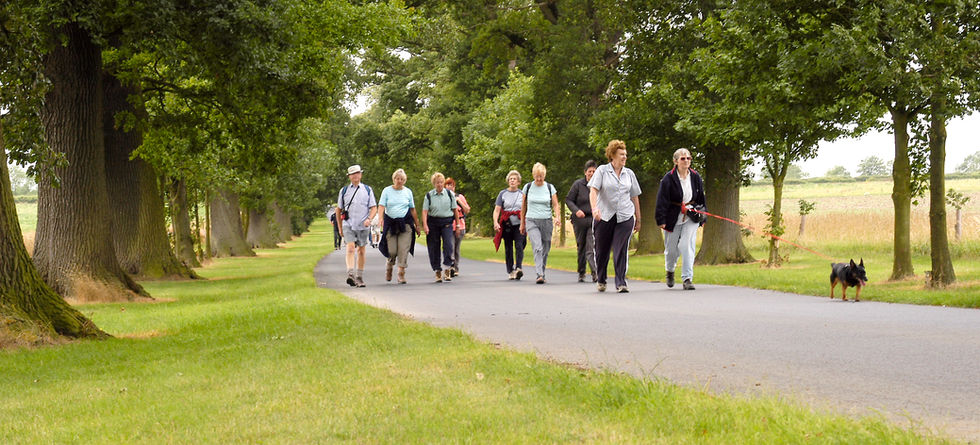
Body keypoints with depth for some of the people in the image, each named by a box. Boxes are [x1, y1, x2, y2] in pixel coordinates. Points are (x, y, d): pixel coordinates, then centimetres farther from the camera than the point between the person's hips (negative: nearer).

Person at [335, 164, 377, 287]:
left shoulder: (367, 190, 7)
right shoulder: (344, 190, 7)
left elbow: (374, 208, 5)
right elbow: (339, 209, 14)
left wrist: (369, 219, -14)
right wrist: (340, 228, 13)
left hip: (363, 226, 1)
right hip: (348, 225, -1)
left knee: (361, 251, 8)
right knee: (350, 248, -18)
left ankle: (359, 277, 18)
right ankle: (350, 274, -31)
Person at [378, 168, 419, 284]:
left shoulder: (408, 192, 9)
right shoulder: (387, 191, 3)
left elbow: (412, 209, 14)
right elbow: (381, 205, -7)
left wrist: (417, 225, 14)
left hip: (405, 223, 1)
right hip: (390, 223, -1)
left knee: (404, 249, -9)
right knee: (392, 250, -3)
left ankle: (401, 273, -4)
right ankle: (389, 265, 29)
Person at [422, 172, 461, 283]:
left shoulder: (449, 194, 4)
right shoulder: (429, 196, 2)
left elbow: (455, 210, 10)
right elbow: (425, 211, -5)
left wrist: (457, 225, 10)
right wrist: (425, 225, -18)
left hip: (447, 222, 0)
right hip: (433, 223, 1)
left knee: (448, 244, -16)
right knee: (434, 247, 2)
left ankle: (447, 270, -10)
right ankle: (437, 271, 12)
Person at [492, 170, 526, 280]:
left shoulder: (522, 194, 9)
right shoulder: (503, 194, 7)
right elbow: (497, 209, 0)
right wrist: (495, 222, -15)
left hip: (519, 225, -1)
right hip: (507, 225, 1)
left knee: (519, 246, -17)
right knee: (508, 248, 5)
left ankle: (518, 268, -24)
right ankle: (510, 271, 13)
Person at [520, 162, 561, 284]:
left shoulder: (550, 188, 4)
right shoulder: (528, 187, 5)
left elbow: (556, 205, 5)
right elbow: (524, 206, 13)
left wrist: (557, 217, -14)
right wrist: (522, 223, 14)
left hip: (547, 221, 1)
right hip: (532, 221, -1)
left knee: (545, 250, 5)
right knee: (537, 248, -18)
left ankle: (542, 273, 22)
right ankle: (539, 275, -27)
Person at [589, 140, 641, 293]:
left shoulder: (629, 174, 11)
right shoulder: (602, 171, 1)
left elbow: (634, 197, 16)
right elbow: (593, 190, -9)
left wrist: (638, 219, 17)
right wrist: (594, 208, -27)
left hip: (625, 217, 1)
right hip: (604, 216, -1)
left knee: (621, 250, -10)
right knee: (602, 250, 8)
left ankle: (621, 283, -9)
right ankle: (601, 280, 28)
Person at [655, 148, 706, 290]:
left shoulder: (696, 177, 4)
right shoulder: (668, 178, -9)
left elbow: (701, 198, 15)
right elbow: (662, 200, -9)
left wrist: (702, 218, 16)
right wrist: (661, 220, -13)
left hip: (691, 217, 2)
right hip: (673, 218, -2)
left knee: (687, 245, -12)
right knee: (672, 248, 9)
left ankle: (687, 278, -9)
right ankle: (670, 271, 39)